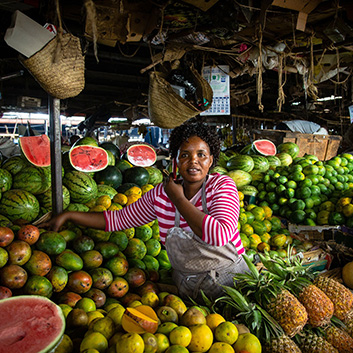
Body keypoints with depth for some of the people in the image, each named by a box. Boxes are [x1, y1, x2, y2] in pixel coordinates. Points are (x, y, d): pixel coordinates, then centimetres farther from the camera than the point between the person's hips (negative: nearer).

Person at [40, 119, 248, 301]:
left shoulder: (223, 186, -13)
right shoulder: (161, 194, -3)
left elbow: (220, 236, -31)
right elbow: (118, 219, 7)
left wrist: (179, 199, -21)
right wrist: (68, 216, 4)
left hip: (231, 282, -3)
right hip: (187, 290, 4)